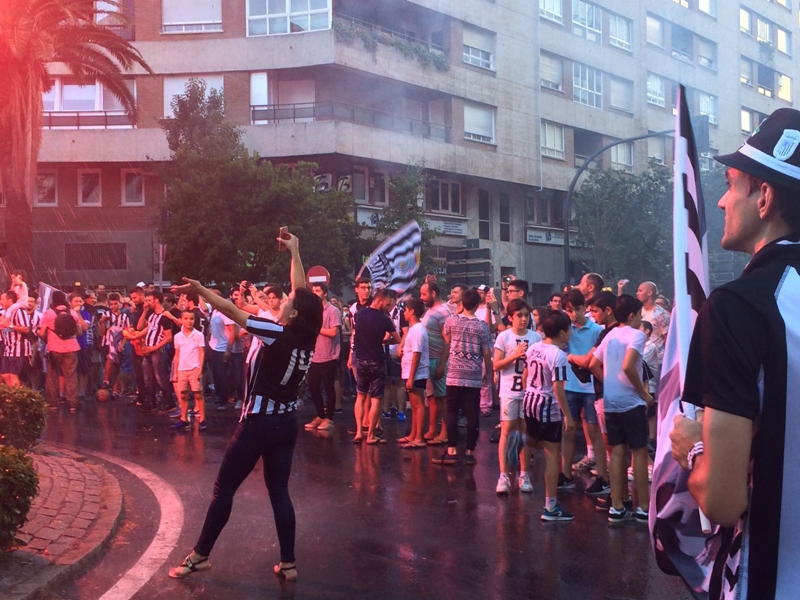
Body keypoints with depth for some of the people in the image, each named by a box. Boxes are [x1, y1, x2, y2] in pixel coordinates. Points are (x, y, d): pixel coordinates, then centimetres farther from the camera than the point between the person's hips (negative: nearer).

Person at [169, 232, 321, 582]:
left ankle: (200, 556, 13)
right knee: (279, 491, 12)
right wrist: (294, 252, 16)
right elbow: (303, 294, 10)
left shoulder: (279, 334, -18)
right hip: (287, 422, 7)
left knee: (224, 488, 5)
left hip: (260, 421, -6)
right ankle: (288, 562, 12)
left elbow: (234, 312, -16)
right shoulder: (308, 336, -1)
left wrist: (200, 290, -6)